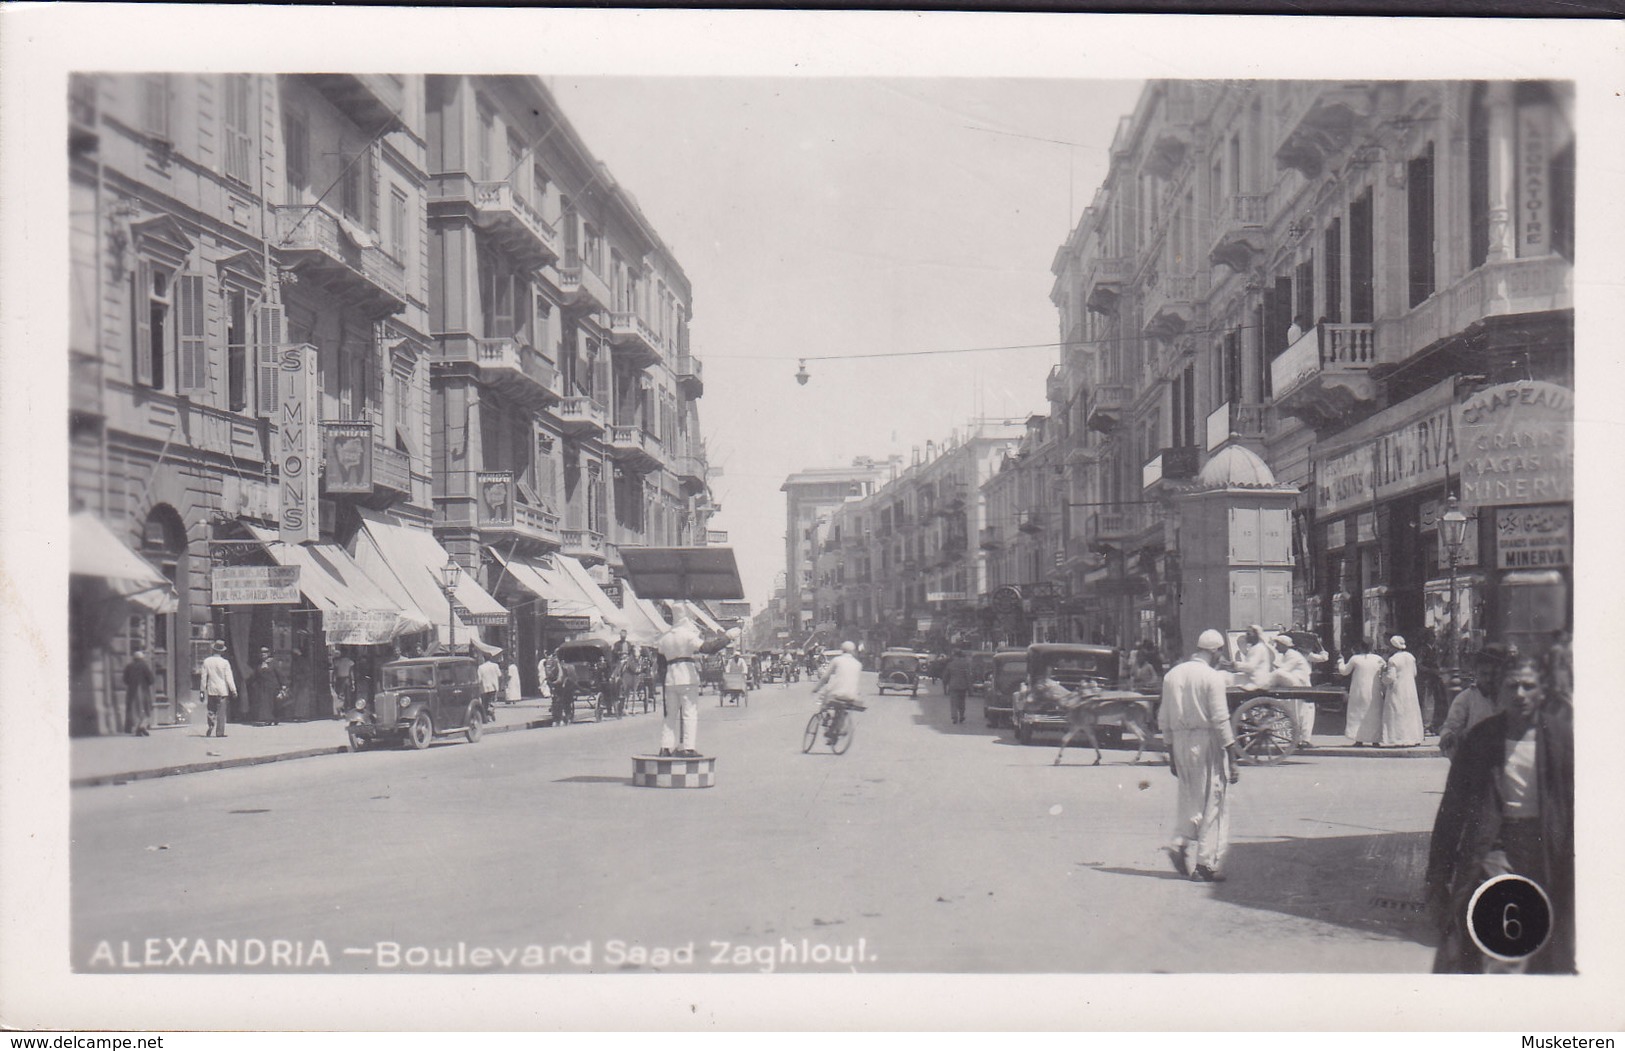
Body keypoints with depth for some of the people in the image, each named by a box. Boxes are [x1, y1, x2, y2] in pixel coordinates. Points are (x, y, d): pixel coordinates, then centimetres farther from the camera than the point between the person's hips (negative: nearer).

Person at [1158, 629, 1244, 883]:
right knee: (1212, 801, 2)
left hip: (1180, 741, 6)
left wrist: (1172, 751, 19)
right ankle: (1206, 864, 2)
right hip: (1207, 740, -6)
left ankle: (1180, 842, 2)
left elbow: (1164, 719, 12)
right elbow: (1220, 719, -12)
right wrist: (1233, 755, -7)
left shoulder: (1172, 674, 9)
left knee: (1189, 797, 19)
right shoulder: (1212, 676, -9)